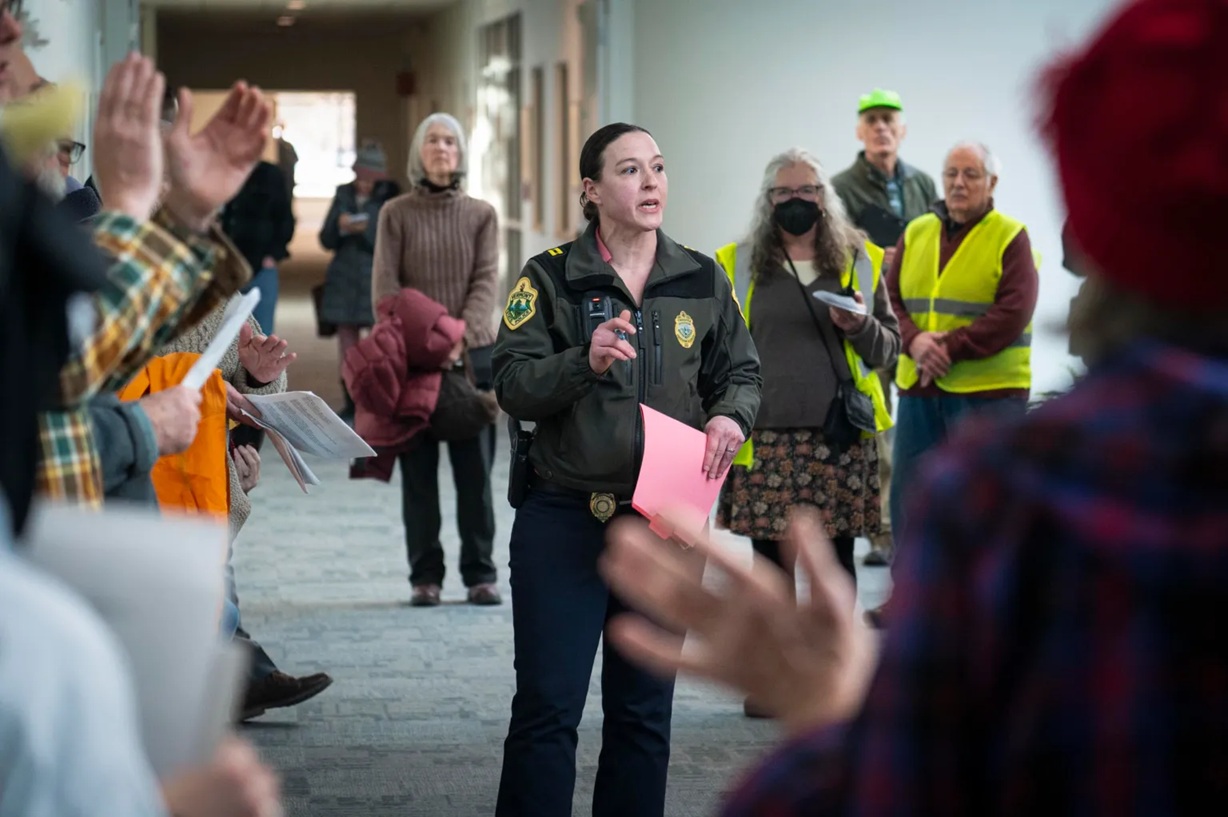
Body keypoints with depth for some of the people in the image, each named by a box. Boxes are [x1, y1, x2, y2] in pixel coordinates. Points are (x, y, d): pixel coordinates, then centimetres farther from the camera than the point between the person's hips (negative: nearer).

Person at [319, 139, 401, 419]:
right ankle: (350, 402, 11)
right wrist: (339, 227, -11)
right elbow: (326, 241, 9)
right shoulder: (343, 195, 9)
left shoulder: (390, 199, -3)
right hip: (344, 278, 4)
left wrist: (366, 231, -20)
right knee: (346, 340, 5)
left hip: (376, 279, -4)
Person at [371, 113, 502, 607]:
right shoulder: (396, 214, 5)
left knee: (475, 469, 0)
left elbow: (485, 282, -2)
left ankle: (481, 574, 6)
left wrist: (461, 334, -17)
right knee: (418, 471, 3)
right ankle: (425, 575, 8)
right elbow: (384, 289, -1)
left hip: (472, 355, 0)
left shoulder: (481, 215, 8)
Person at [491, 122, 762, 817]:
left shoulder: (703, 280, 7)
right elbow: (513, 386, -8)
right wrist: (584, 363, -25)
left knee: (645, 708, 11)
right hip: (565, 519, -3)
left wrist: (732, 417, -9)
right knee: (547, 706, -4)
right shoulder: (551, 278, -2)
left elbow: (743, 374, 12)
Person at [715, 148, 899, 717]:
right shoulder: (738, 265, 9)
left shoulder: (860, 261, 11)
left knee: (836, 561, 3)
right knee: (771, 560, 1)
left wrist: (861, 327, -9)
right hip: (767, 438, 0)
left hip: (841, 436, 0)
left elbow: (889, 348, 13)